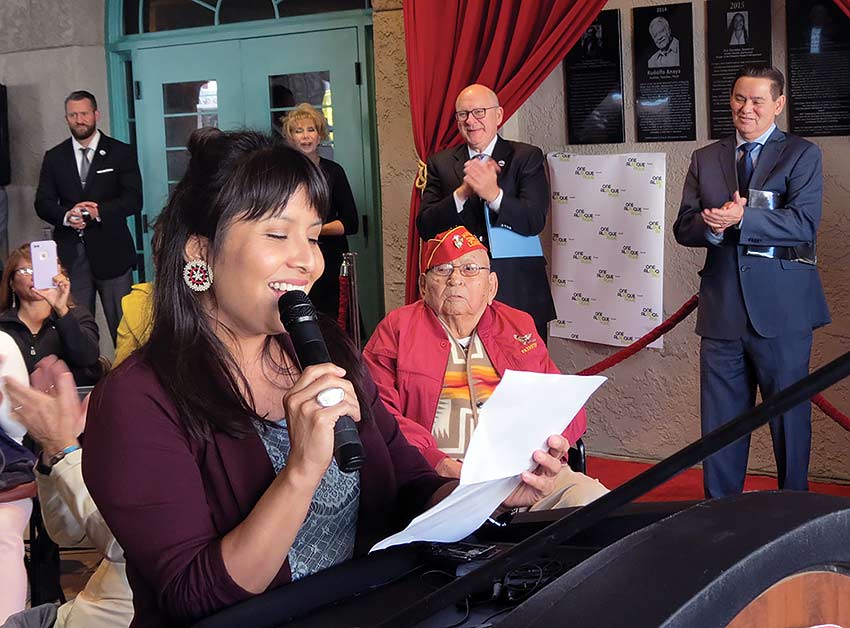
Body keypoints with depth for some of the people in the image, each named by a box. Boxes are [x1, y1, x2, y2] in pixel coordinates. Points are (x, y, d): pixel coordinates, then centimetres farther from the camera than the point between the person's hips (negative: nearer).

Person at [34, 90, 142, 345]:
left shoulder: (121, 153, 4)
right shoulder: (54, 157, 12)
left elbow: (134, 200, -4)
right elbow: (42, 203, 7)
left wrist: (98, 211, -19)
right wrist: (66, 216, -15)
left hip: (111, 251, -2)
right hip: (70, 254, 2)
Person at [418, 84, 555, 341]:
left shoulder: (527, 157, 3)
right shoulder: (440, 163, 9)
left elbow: (535, 221, -9)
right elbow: (425, 227, -1)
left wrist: (493, 194, -25)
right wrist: (462, 192, -16)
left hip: (519, 292, -1)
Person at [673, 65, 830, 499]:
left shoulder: (802, 155, 0)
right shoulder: (705, 159, 12)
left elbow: (805, 223, -14)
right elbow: (684, 228, 6)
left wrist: (741, 219, -24)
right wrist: (711, 227, -16)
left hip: (781, 311, -3)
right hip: (722, 311, 3)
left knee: (790, 415, 6)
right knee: (720, 420, 9)